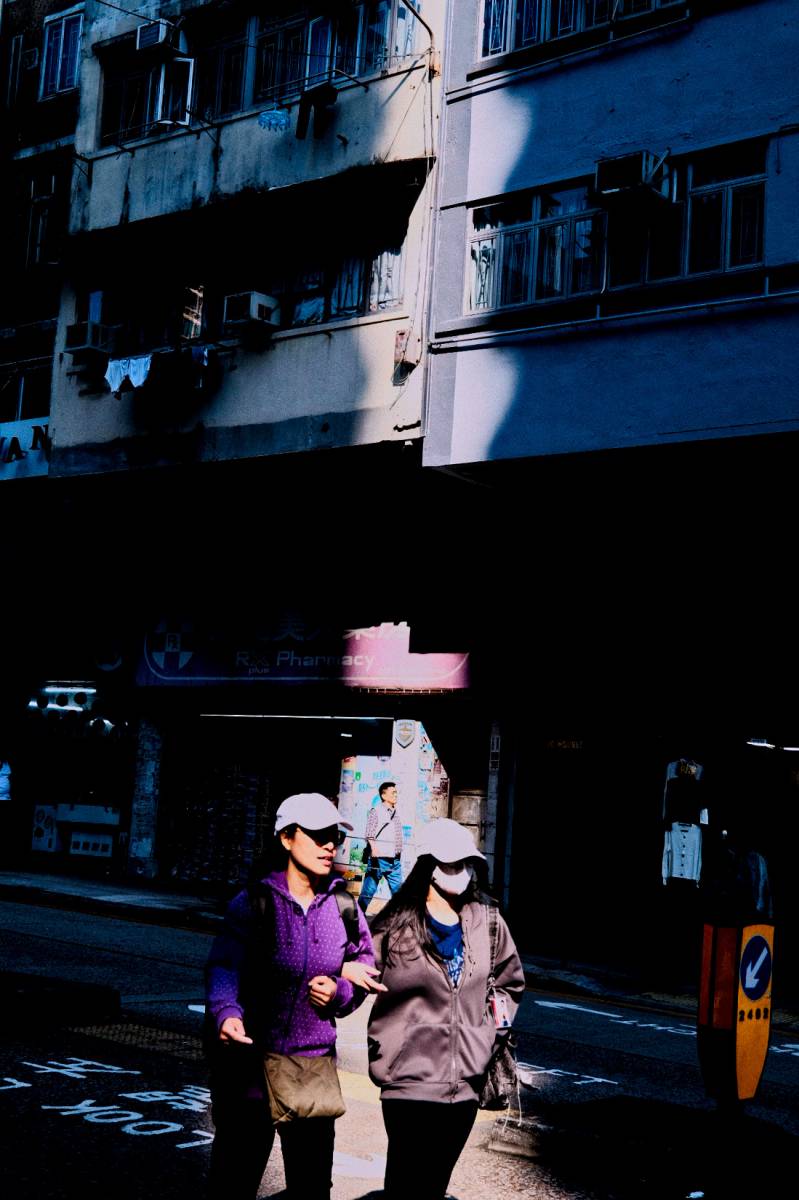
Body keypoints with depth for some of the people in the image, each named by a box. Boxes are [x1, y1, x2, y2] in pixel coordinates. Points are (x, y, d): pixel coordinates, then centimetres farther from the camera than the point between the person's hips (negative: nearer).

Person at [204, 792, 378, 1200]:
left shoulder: (343, 907, 4)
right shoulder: (254, 902, -8)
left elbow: (364, 968, 14)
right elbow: (223, 967, -19)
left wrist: (339, 991, -7)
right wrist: (226, 1013, -38)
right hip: (250, 1058, -3)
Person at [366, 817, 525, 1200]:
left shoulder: (487, 922, 8)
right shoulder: (396, 922, -6)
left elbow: (511, 982, 23)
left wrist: (491, 1025, 12)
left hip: (465, 1082, 4)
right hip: (409, 1080, -4)